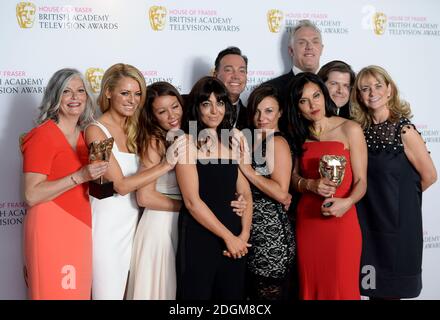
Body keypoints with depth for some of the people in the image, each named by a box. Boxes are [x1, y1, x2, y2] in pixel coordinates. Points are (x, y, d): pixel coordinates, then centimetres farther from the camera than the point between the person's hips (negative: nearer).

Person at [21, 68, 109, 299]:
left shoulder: (85, 135, 11)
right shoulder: (42, 135, -10)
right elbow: (31, 195, -18)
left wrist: (99, 175, 9)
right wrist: (79, 176, -22)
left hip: (80, 228, 7)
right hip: (51, 229, -7)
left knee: (79, 292, 11)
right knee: (54, 292, -1)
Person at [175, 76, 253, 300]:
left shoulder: (234, 138, 7)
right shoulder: (187, 142, -8)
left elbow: (245, 192, 7)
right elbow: (192, 201, -12)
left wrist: (244, 234, -4)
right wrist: (228, 237, -9)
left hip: (235, 237, 5)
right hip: (199, 236, -5)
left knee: (232, 293, 13)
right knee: (198, 293, 6)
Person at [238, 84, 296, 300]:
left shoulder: (277, 142, -12)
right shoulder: (255, 141, 14)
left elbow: (281, 193, -20)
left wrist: (246, 168, -18)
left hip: (271, 232, -8)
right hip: (254, 229, 8)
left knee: (270, 292, 0)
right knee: (255, 291, 14)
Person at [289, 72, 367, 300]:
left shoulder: (350, 129, -3)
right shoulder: (301, 135, 11)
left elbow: (361, 181, -6)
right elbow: (293, 177, 8)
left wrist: (347, 202, -25)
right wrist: (311, 185, -13)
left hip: (341, 220, -4)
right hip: (306, 219, 4)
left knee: (341, 287, 0)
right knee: (310, 284, 10)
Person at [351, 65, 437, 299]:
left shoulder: (403, 130, -12)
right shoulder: (360, 130, 2)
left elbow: (429, 176, -6)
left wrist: (398, 197, 5)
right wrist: (378, 196, -3)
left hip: (397, 224, -4)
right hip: (367, 222, 4)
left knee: (390, 290, 8)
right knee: (372, 287, 13)